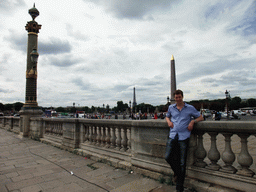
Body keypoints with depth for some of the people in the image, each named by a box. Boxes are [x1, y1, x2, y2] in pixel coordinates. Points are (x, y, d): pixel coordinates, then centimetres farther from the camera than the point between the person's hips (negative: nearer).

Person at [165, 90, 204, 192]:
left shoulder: (190, 108, 7)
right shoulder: (171, 108, 13)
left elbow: (201, 117, 13)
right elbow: (167, 116, 30)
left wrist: (193, 121, -6)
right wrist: (168, 121, 7)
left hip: (184, 137, -2)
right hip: (172, 136, 3)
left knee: (182, 162, 1)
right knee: (168, 157, -7)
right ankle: (177, 172, 26)